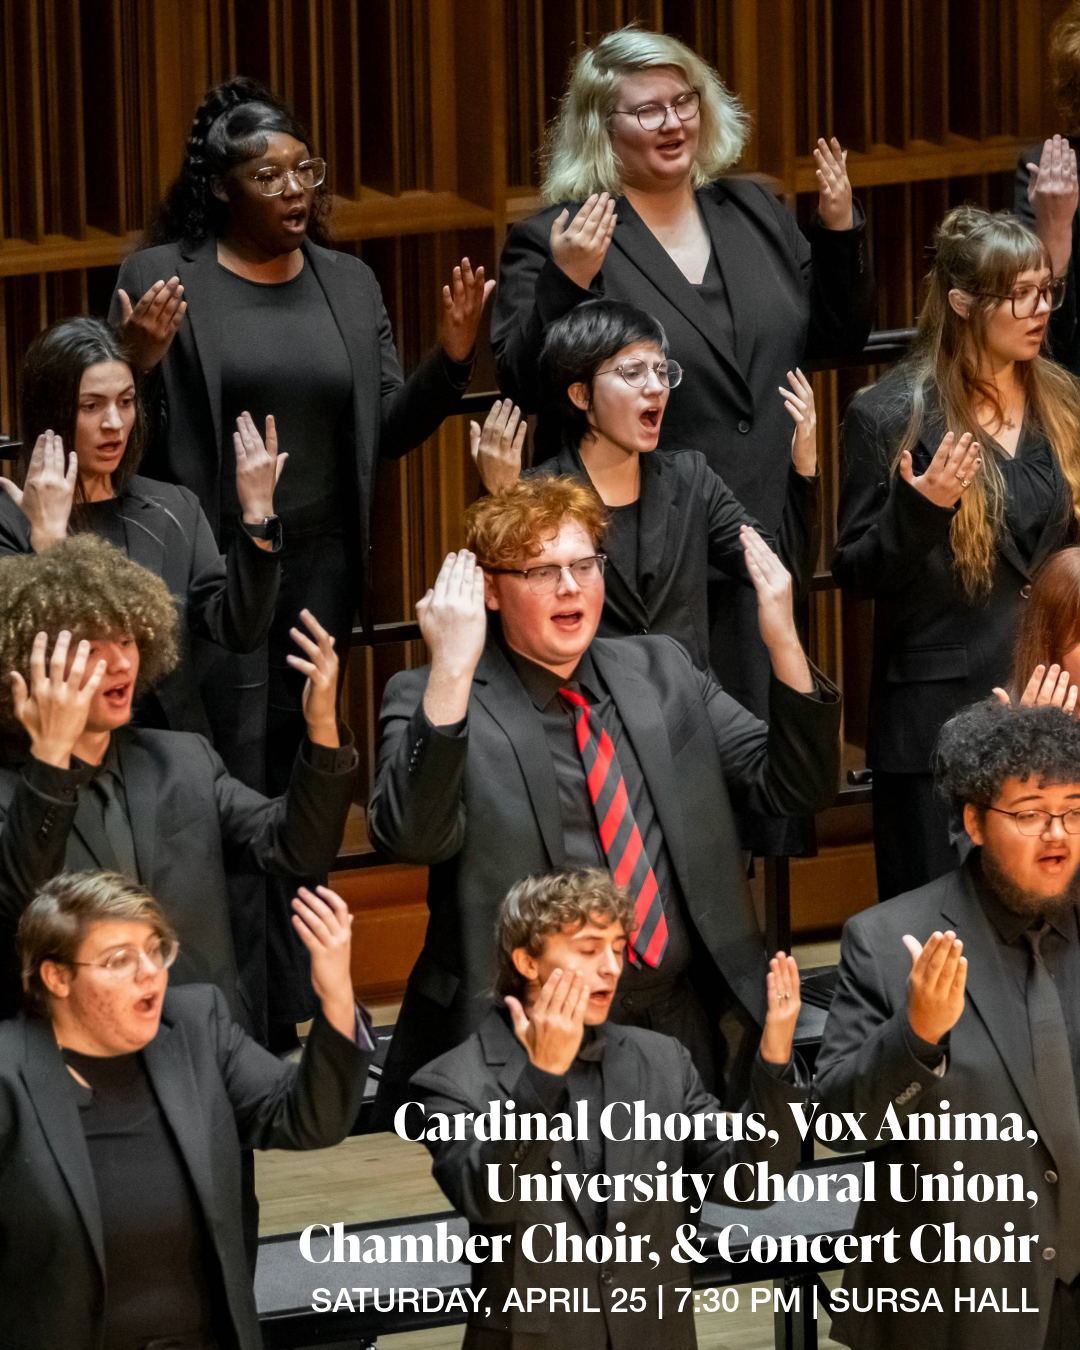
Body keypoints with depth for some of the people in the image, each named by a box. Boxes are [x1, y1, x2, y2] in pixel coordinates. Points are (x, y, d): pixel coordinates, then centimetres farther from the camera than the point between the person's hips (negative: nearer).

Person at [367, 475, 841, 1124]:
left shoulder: (662, 672, 15)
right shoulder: (433, 701, 0)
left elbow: (796, 786, 10)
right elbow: (411, 838, -19)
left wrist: (783, 641, -4)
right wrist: (451, 671, -26)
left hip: (678, 1023, 4)